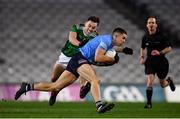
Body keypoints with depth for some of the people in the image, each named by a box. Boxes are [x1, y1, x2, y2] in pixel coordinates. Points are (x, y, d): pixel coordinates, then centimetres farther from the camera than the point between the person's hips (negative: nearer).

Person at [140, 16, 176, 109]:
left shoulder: (161, 36, -11)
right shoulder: (145, 37, 1)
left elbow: (169, 48, -8)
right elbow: (143, 48, 19)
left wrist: (160, 52, -23)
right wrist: (142, 57, 4)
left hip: (161, 62, -2)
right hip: (150, 62, 2)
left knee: (162, 84, 11)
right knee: (150, 82, -17)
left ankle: (169, 81, 49)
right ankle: (149, 103, -9)